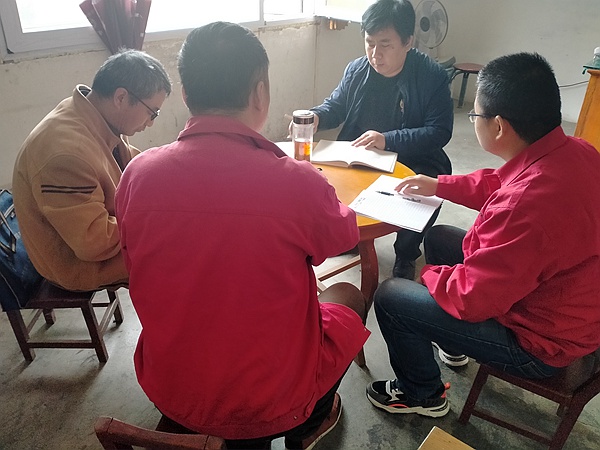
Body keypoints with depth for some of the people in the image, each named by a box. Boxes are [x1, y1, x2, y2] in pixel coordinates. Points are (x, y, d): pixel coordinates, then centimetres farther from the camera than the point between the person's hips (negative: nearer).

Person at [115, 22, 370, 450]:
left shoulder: (137, 173, -15)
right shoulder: (297, 181, -26)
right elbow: (345, 236, -2)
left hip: (170, 391, 4)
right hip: (273, 402, -3)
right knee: (348, 298, 22)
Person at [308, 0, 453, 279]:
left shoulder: (432, 76, -11)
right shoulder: (356, 70, 0)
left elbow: (440, 131, -15)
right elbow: (335, 105, 14)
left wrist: (388, 140, -27)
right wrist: (315, 117, -10)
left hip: (412, 162, -3)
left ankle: (406, 255, 1)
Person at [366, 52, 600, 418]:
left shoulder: (528, 203, -40)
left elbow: (471, 298, -29)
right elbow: (500, 185, 11)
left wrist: (431, 275, -9)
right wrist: (440, 186, 9)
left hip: (540, 342, -9)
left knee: (390, 297, -8)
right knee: (438, 237, 17)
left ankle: (421, 395, 19)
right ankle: (450, 339, 35)